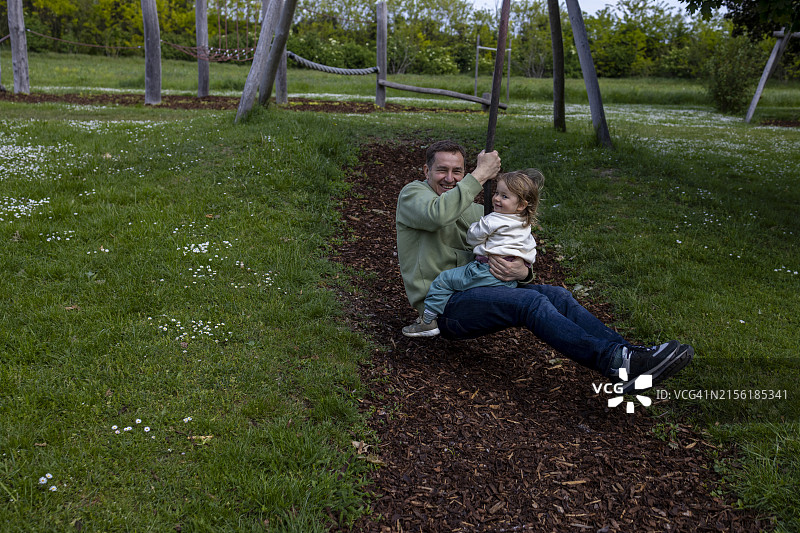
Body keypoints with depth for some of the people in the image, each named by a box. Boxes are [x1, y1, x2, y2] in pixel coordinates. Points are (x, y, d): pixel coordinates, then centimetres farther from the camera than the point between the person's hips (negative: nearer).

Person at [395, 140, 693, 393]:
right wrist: (480, 175, -15)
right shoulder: (412, 194, 3)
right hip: (442, 307, -7)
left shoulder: (476, 212, 22)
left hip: (474, 293, 7)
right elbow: (437, 214, -24)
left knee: (556, 295, -15)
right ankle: (616, 363, -39)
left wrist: (521, 272, -12)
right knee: (529, 301, -28)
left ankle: (630, 353, -27)